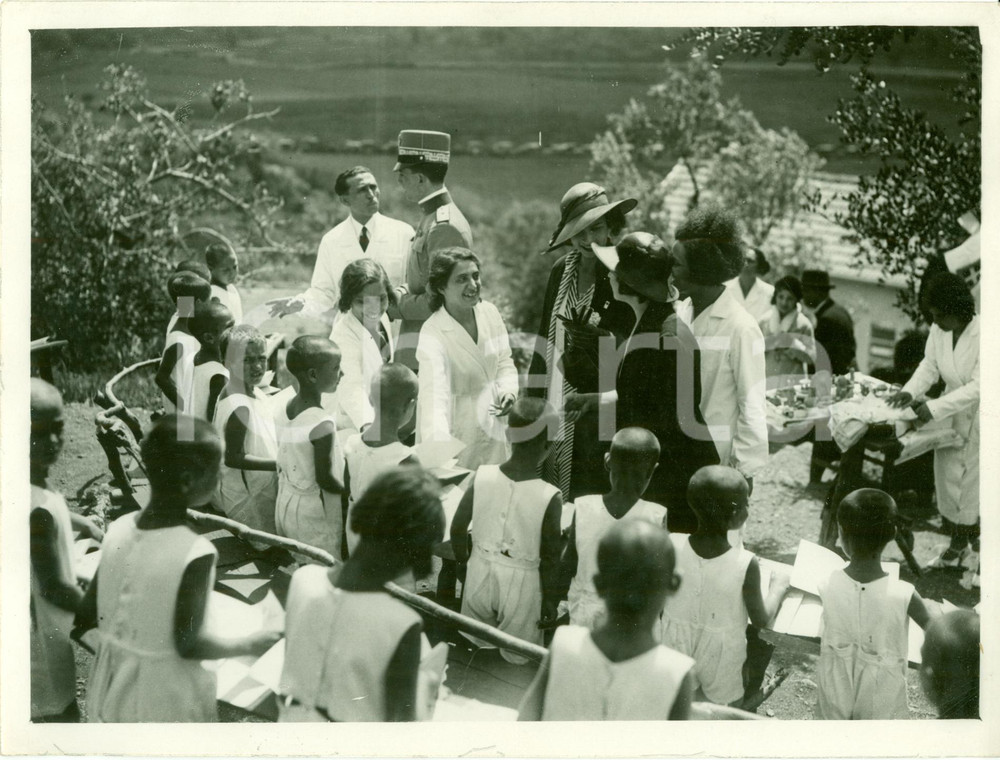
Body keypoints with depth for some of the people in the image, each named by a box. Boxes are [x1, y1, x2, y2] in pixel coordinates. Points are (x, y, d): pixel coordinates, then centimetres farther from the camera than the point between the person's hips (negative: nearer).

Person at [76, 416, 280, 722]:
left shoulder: (119, 529, -6)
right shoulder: (195, 553, -24)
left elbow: (86, 615, 1)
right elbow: (188, 643, -21)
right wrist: (246, 645, -6)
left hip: (111, 687, 6)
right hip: (164, 701, -6)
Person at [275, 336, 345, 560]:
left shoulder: (286, 410, -2)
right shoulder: (323, 425, -25)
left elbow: (282, 467, 7)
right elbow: (325, 479, -20)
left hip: (285, 506, 8)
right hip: (315, 516, -8)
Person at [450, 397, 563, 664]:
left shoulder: (482, 477, -16)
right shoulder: (549, 497, -24)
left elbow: (457, 528, -6)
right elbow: (550, 557, -15)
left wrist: (462, 561, 14)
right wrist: (550, 599, 1)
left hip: (480, 572, 3)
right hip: (520, 582, -3)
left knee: (475, 644, 27)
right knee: (515, 657, 20)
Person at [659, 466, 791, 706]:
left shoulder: (672, 546, -20)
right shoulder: (746, 564, -27)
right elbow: (761, 619, -12)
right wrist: (778, 587, 5)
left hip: (676, 649, 3)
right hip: (721, 660, -2)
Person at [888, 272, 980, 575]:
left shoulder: (982, 335, -25)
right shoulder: (938, 332, -7)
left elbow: (978, 386, -27)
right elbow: (929, 366, 4)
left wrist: (934, 408, -30)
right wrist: (910, 392, -14)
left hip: (978, 419, -6)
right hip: (951, 416, 6)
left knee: (972, 488, 1)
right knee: (947, 481, 13)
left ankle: (976, 550, 18)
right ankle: (957, 544, 29)